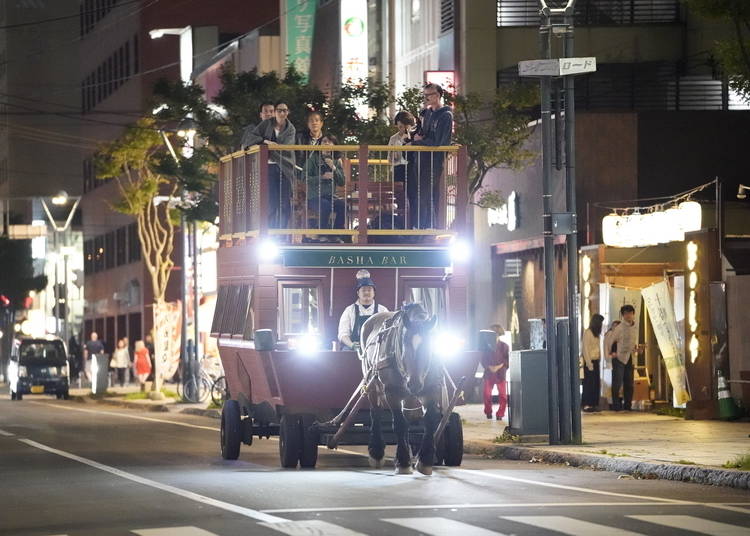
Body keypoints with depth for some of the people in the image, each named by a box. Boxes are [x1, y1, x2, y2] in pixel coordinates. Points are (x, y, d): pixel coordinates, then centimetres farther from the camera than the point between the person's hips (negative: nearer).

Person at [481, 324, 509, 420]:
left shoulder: (504, 346, 3)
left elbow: (507, 360, 1)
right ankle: (488, 412, 15)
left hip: (500, 373, -1)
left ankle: (500, 414, 2)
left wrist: (499, 367, -13)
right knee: (487, 394, -4)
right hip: (489, 373, 1)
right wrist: (489, 367, -11)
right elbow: (483, 360, 6)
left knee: (503, 395, -6)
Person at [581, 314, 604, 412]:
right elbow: (585, 349, -13)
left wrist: (599, 360, 6)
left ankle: (593, 404, 10)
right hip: (589, 361, -8)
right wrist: (589, 364, -15)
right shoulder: (588, 333, -10)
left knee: (596, 383, 6)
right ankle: (587, 405, -4)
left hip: (596, 361, 8)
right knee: (589, 383, -7)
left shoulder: (597, 334, 15)